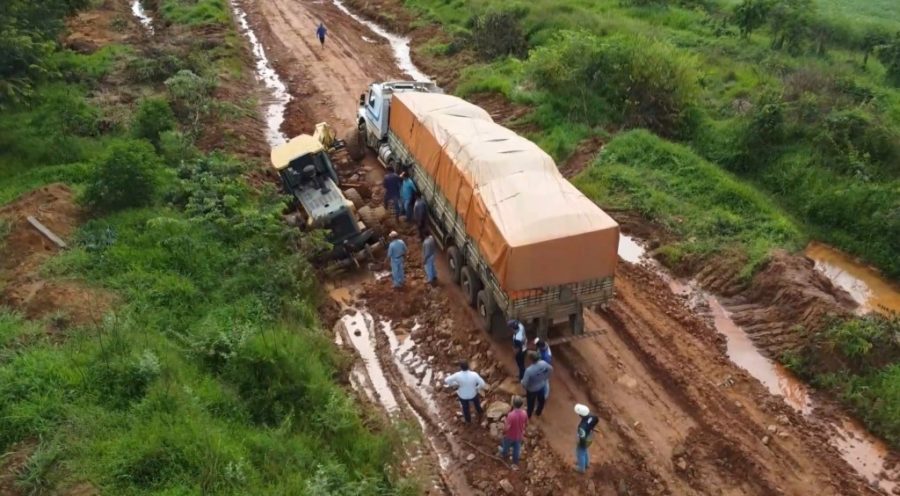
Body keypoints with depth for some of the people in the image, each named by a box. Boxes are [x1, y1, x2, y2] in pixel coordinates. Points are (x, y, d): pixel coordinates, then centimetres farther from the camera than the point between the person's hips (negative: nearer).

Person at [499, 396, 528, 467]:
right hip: (519, 436, 3)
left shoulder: (511, 414, -38)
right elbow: (526, 424, -4)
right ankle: (515, 464, 46)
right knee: (517, 449, 28)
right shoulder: (524, 413, -23)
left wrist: (503, 431, -9)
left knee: (506, 447, 29)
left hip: (510, 436, -3)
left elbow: (507, 428, -31)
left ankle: (504, 456, 58)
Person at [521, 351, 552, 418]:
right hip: (542, 386, 4)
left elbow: (524, 383, -32)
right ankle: (538, 412, 57)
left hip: (532, 389, -4)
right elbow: (551, 369, -5)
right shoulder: (543, 363, -27)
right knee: (541, 399, 31)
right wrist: (545, 378, 10)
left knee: (531, 402, 25)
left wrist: (522, 382, -7)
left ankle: (528, 415, 51)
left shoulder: (529, 370, -41)